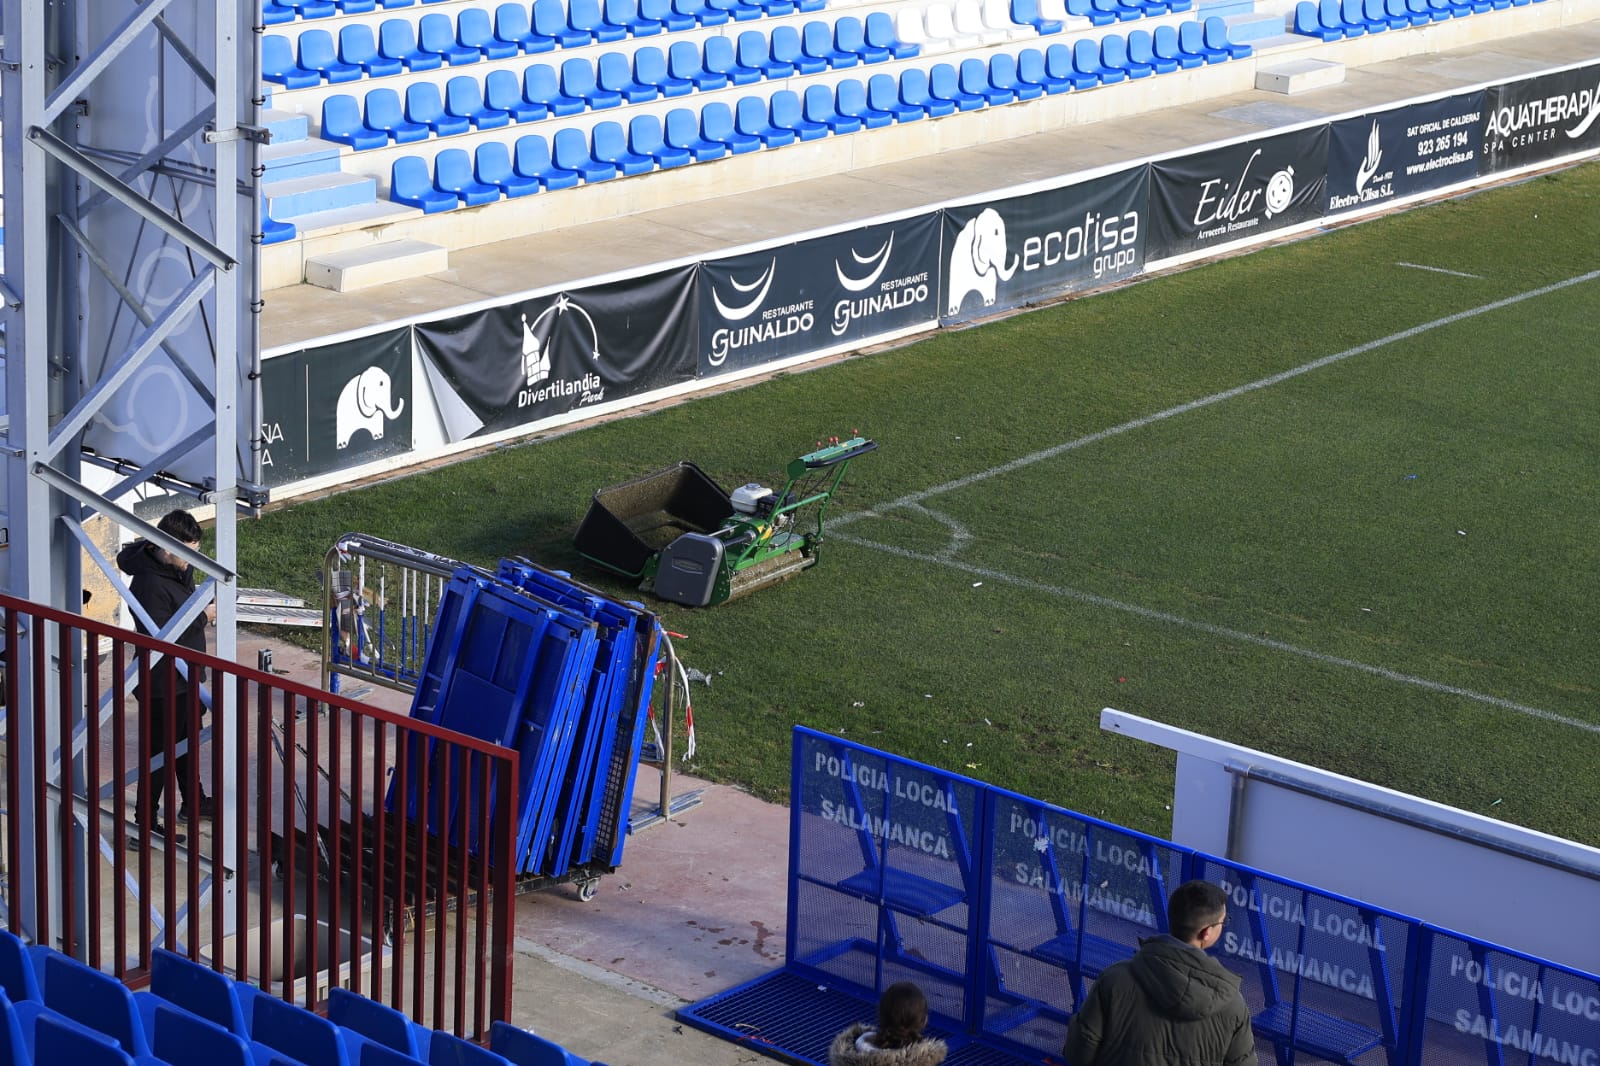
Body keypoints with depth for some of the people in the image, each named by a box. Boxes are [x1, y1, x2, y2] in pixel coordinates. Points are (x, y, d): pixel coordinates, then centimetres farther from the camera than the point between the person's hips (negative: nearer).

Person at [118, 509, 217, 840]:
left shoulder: (180, 568, -1)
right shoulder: (150, 586, -29)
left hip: (186, 677, 10)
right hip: (162, 685, -10)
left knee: (187, 742, 25)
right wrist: (203, 617, -23)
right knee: (161, 751, 2)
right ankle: (146, 821, 15)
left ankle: (193, 802, 43)